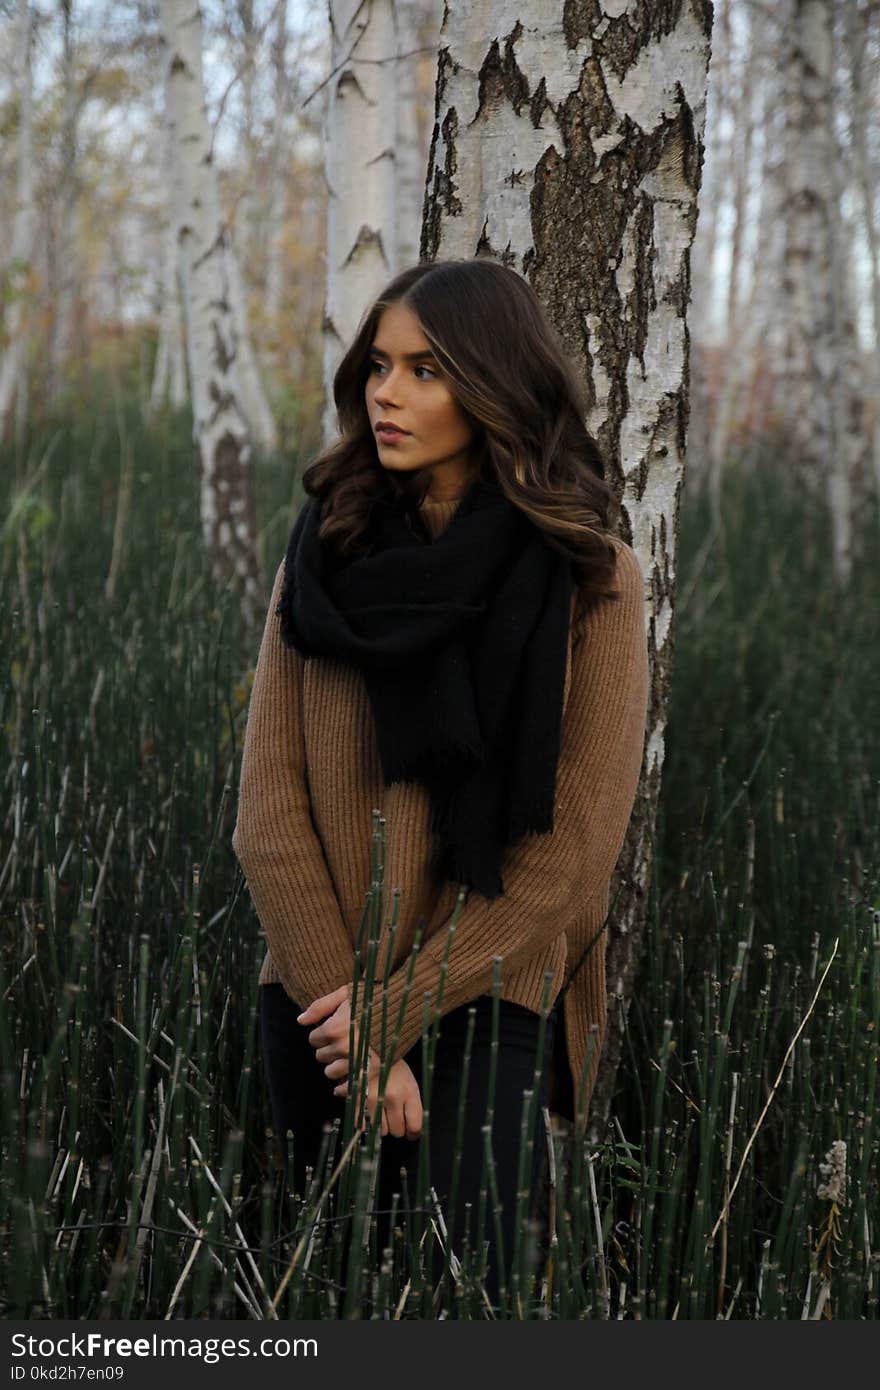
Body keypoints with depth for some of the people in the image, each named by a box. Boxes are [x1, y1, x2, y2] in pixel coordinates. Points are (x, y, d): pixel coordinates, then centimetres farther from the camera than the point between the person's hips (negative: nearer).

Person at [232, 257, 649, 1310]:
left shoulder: (592, 580, -6)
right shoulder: (322, 559, 1)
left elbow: (574, 846, -9)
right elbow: (269, 811, -3)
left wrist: (401, 1008, -11)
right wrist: (347, 1019, -11)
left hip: (484, 997, -3)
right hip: (320, 995, 3)